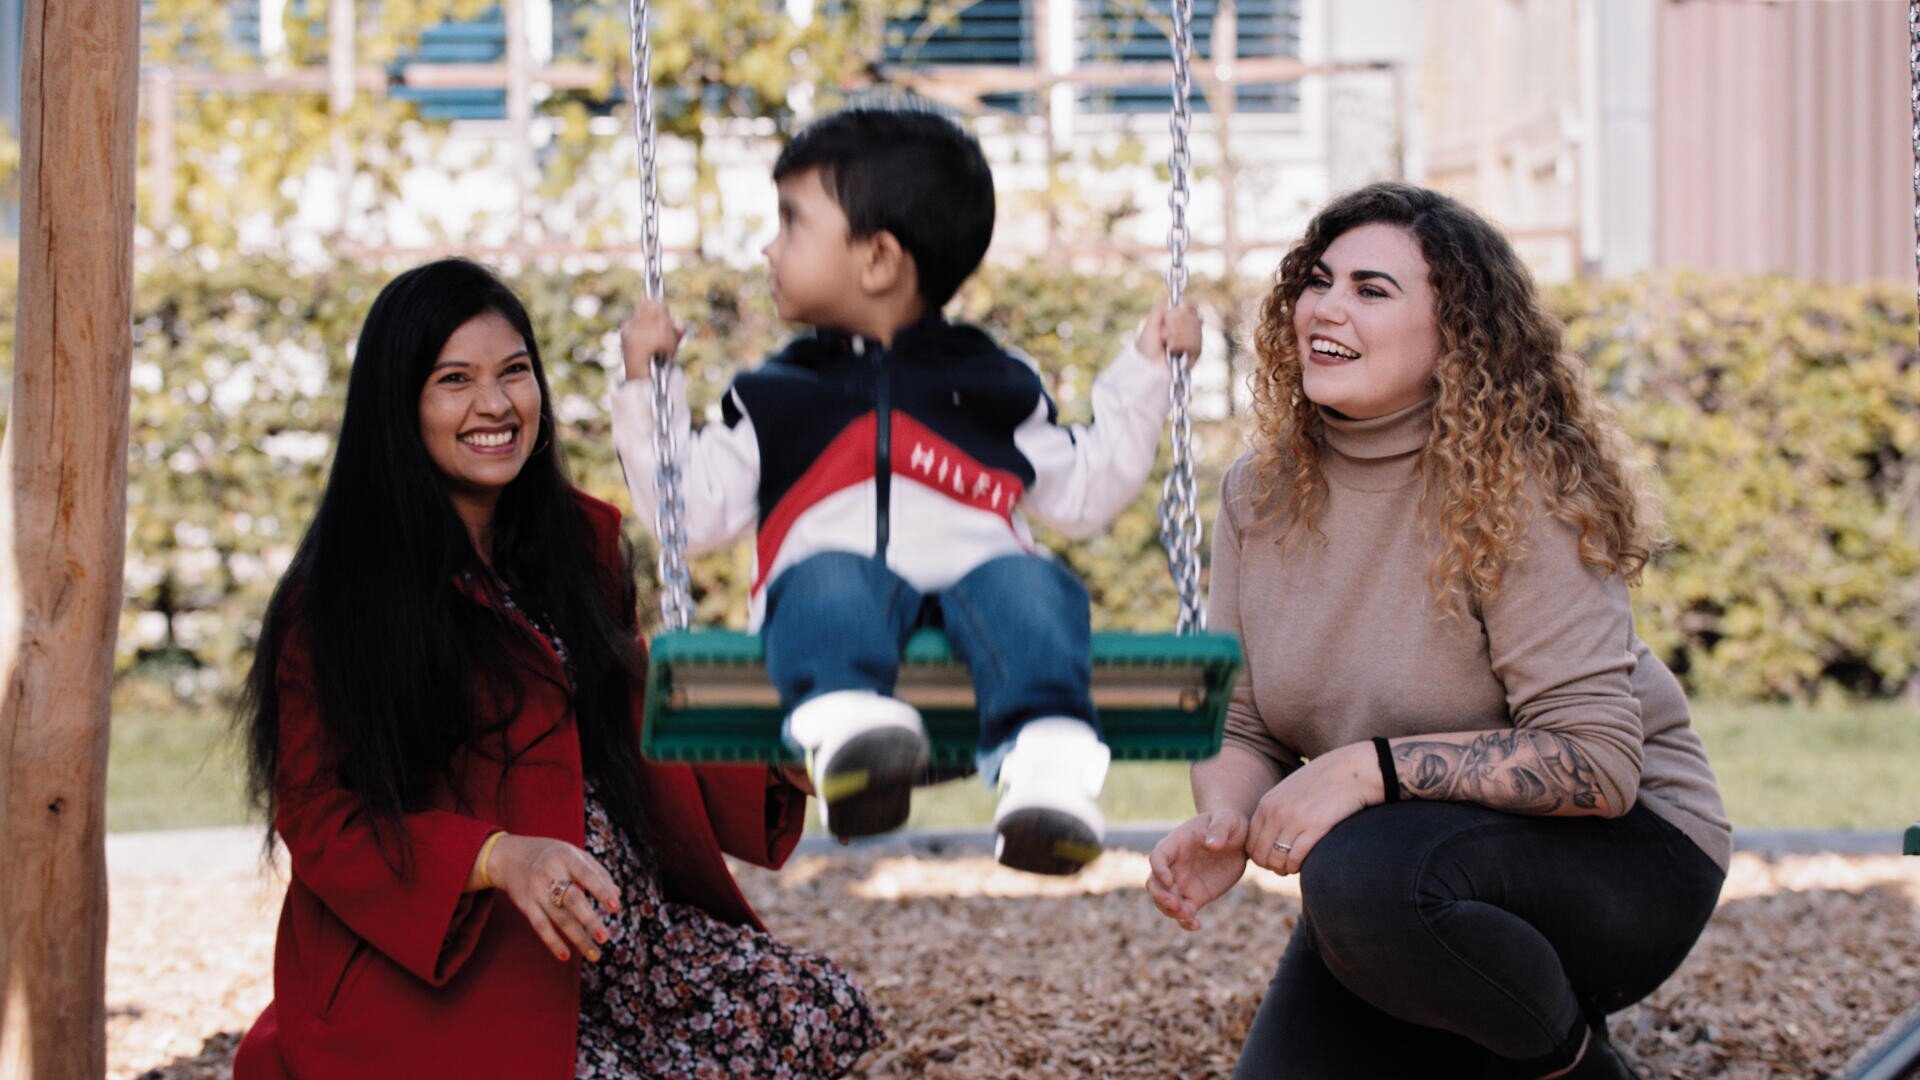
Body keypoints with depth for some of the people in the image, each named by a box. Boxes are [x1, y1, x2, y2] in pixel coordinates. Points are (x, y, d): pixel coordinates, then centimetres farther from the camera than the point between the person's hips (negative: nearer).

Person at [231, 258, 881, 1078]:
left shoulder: (579, 540, 11)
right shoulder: (337, 600, -7)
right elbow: (317, 813, -11)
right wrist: (497, 858, -27)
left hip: (616, 923, 6)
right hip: (442, 965, -6)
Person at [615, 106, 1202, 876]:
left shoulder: (991, 386, 29)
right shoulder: (774, 399, 29)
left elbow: (1084, 493, 31)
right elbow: (697, 510, 21)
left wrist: (1144, 372, 27)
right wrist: (648, 394, 16)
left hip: (971, 571, 1)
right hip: (837, 581, -1)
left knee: (1029, 586, -34)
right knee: (828, 582, -37)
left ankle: (1048, 780, -57)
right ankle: (849, 737, -66)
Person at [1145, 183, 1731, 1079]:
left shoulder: (1514, 492, -21)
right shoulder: (1262, 491, -2)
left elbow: (1597, 762, -26)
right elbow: (1244, 726, 3)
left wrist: (1371, 767, -31)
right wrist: (1225, 820, -20)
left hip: (1614, 848, -6)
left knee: (1368, 875, -35)